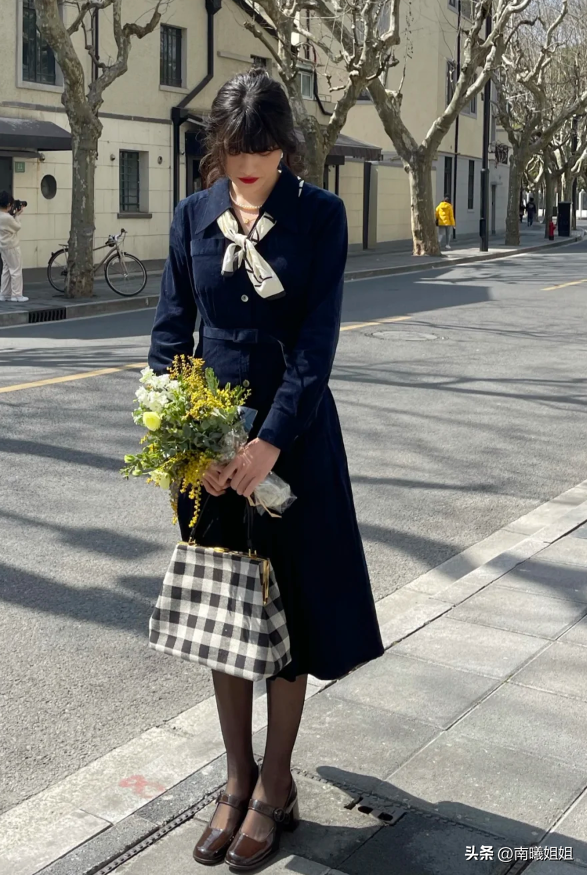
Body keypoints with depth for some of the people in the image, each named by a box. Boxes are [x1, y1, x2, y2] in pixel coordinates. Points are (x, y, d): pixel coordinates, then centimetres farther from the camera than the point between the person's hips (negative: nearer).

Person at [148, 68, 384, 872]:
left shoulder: (320, 215, -6)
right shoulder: (194, 216, 2)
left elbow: (317, 339, -13)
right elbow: (170, 331, 2)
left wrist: (271, 442, -22)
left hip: (293, 435, -3)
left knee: (286, 610, 6)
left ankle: (275, 788, 23)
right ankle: (238, 780, 27)